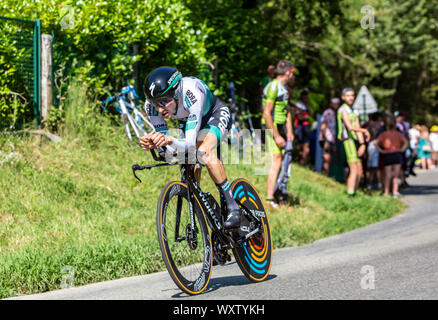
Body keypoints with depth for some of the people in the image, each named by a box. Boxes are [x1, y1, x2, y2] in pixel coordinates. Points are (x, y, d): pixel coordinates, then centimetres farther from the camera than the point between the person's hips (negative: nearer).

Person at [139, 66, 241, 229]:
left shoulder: (192, 93, -42)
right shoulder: (152, 105, -28)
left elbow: (190, 144, -44)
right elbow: (165, 151, -24)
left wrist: (171, 141, -64)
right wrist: (153, 144, -46)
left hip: (215, 114, -5)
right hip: (187, 121, 5)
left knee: (204, 152, -31)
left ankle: (232, 205, -22)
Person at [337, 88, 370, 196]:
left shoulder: (353, 111, 21)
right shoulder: (343, 110, -7)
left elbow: (358, 129, 12)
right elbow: (350, 127, -19)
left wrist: (362, 144, 2)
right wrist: (365, 130, -10)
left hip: (355, 141, 9)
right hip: (348, 141, -9)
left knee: (359, 171, 10)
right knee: (354, 171, -16)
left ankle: (354, 193, 15)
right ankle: (350, 195, -18)